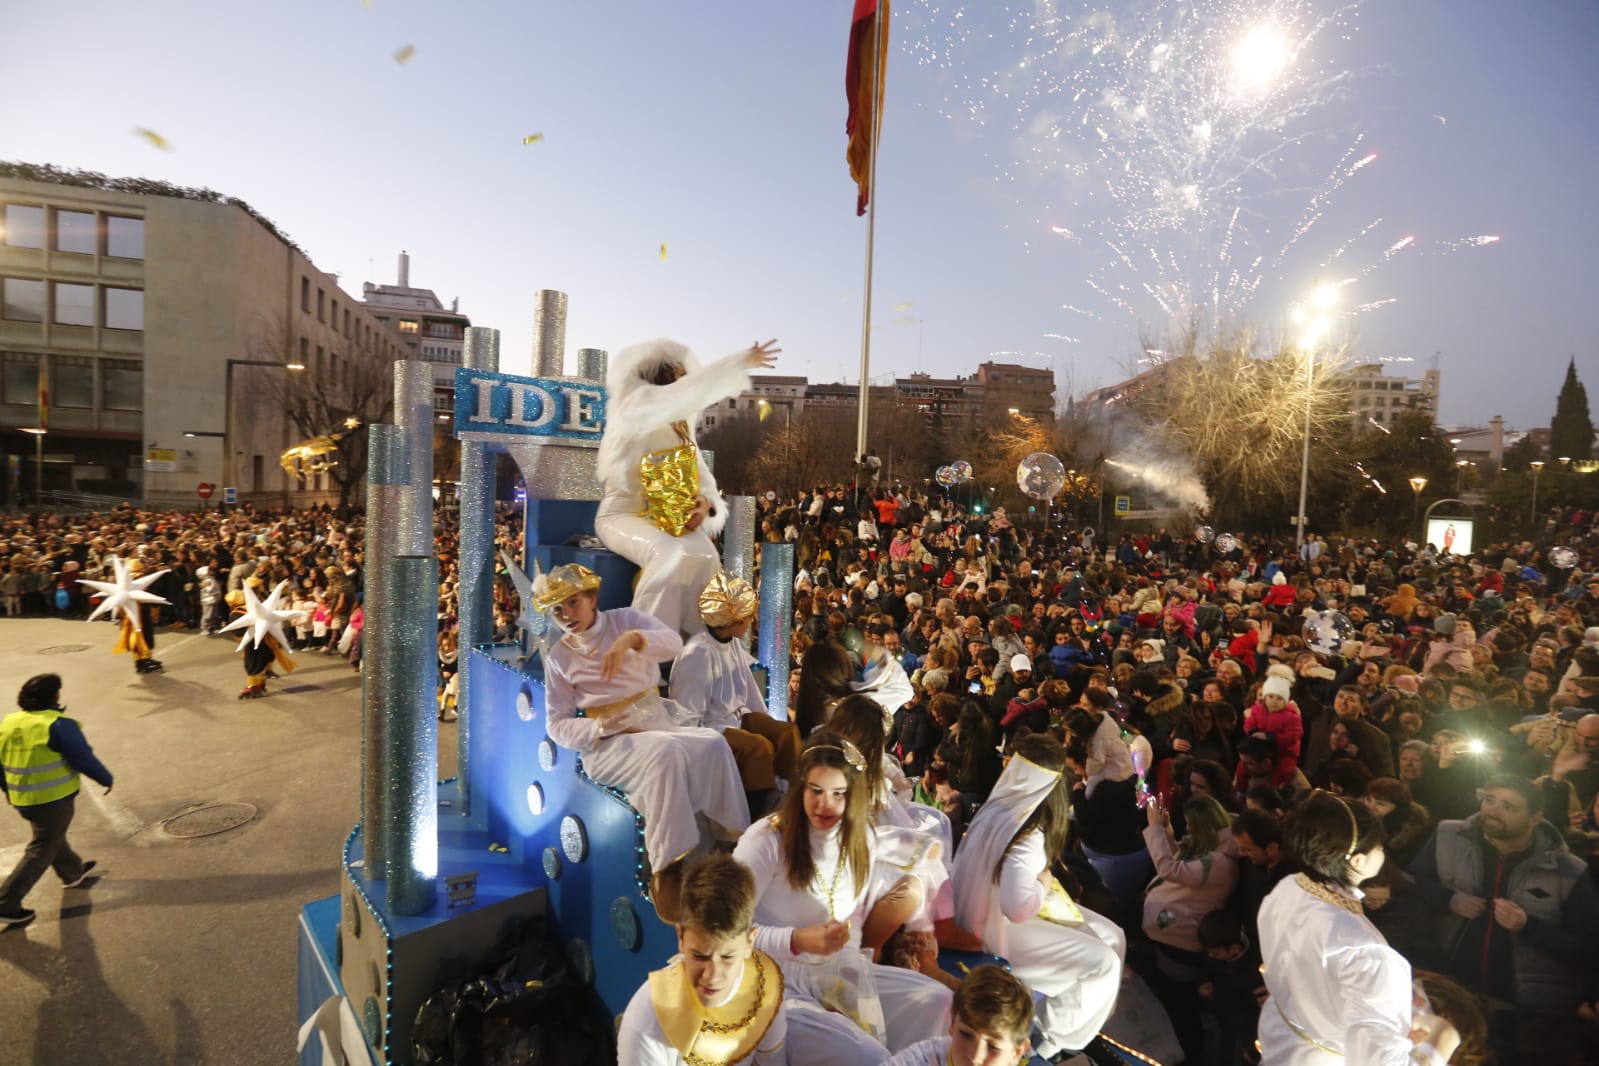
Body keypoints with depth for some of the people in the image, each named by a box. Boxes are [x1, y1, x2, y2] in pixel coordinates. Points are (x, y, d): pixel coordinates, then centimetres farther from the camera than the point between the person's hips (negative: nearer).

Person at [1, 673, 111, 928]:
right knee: (41, 850, 5)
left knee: (51, 837, 26)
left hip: (22, 799, 8)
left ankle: (73, 873, 45)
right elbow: (84, 759, -18)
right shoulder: (59, 725, -21)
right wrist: (106, 779, -2)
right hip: (54, 800, -8)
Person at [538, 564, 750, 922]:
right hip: (608, 743, -2)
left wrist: (631, 639, -33)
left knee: (714, 743, -28)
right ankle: (666, 869, -31)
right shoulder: (558, 658, 6)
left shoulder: (624, 619, 4)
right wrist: (603, 727, -16)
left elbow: (674, 643, -13)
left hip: (659, 723, 2)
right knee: (665, 752, -36)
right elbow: (558, 725, 3)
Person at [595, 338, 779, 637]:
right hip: (622, 515, -6)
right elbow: (683, 394, -25)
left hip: (672, 518, 6)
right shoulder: (632, 409, -9)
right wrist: (743, 361, -25)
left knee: (704, 555, -23)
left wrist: (704, 501, -13)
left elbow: (698, 472, 11)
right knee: (669, 555, -34)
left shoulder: (680, 428, 15)